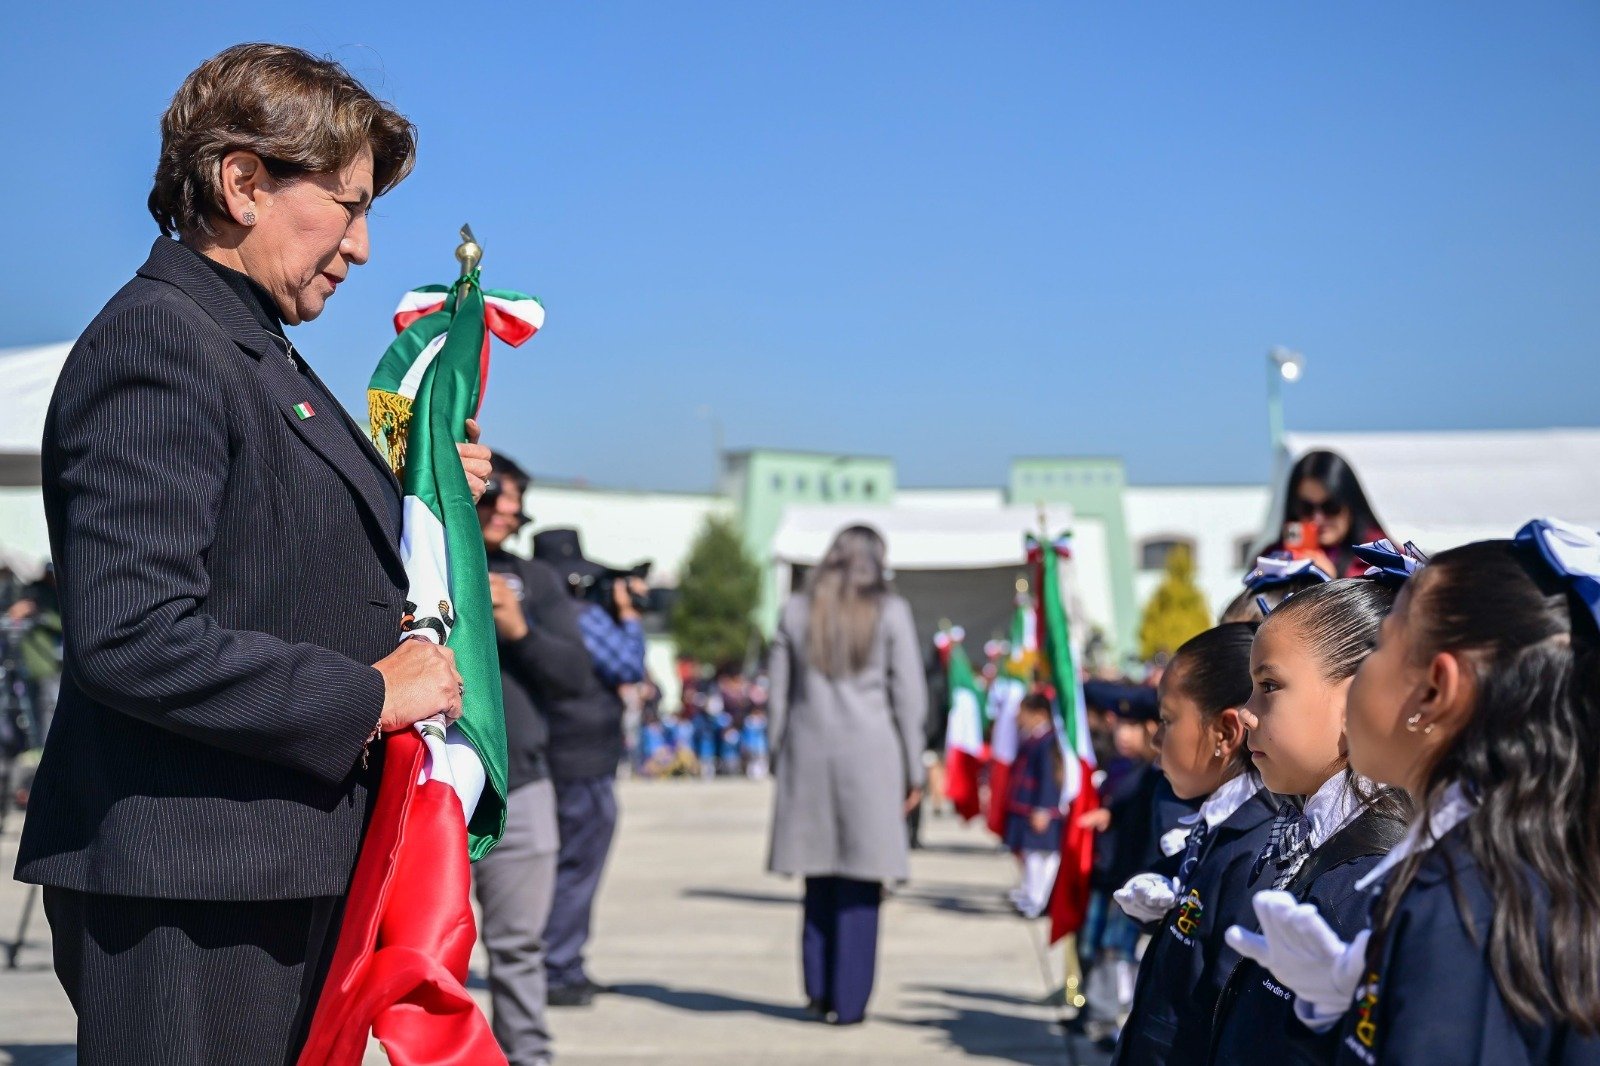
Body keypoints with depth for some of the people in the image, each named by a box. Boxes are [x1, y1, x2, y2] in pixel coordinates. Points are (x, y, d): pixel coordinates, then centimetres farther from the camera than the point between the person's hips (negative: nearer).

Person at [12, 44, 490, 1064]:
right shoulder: (157, 340, -14)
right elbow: (131, 640, -24)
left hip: (276, 874, 10)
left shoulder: (258, 352, 18)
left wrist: (421, 499, 14)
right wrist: (366, 696, -17)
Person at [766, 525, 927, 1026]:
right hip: (871, 755, -3)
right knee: (860, 883, 3)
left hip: (808, 756, 3)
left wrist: (779, 759, 16)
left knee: (819, 880, 13)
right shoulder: (891, 613, -1)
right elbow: (910, 697, -1)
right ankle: (848, 1000, 5)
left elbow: (777, 694, 9)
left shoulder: (797, 612, 7)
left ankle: (819, 990, 13)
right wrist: (913, 770, 5)